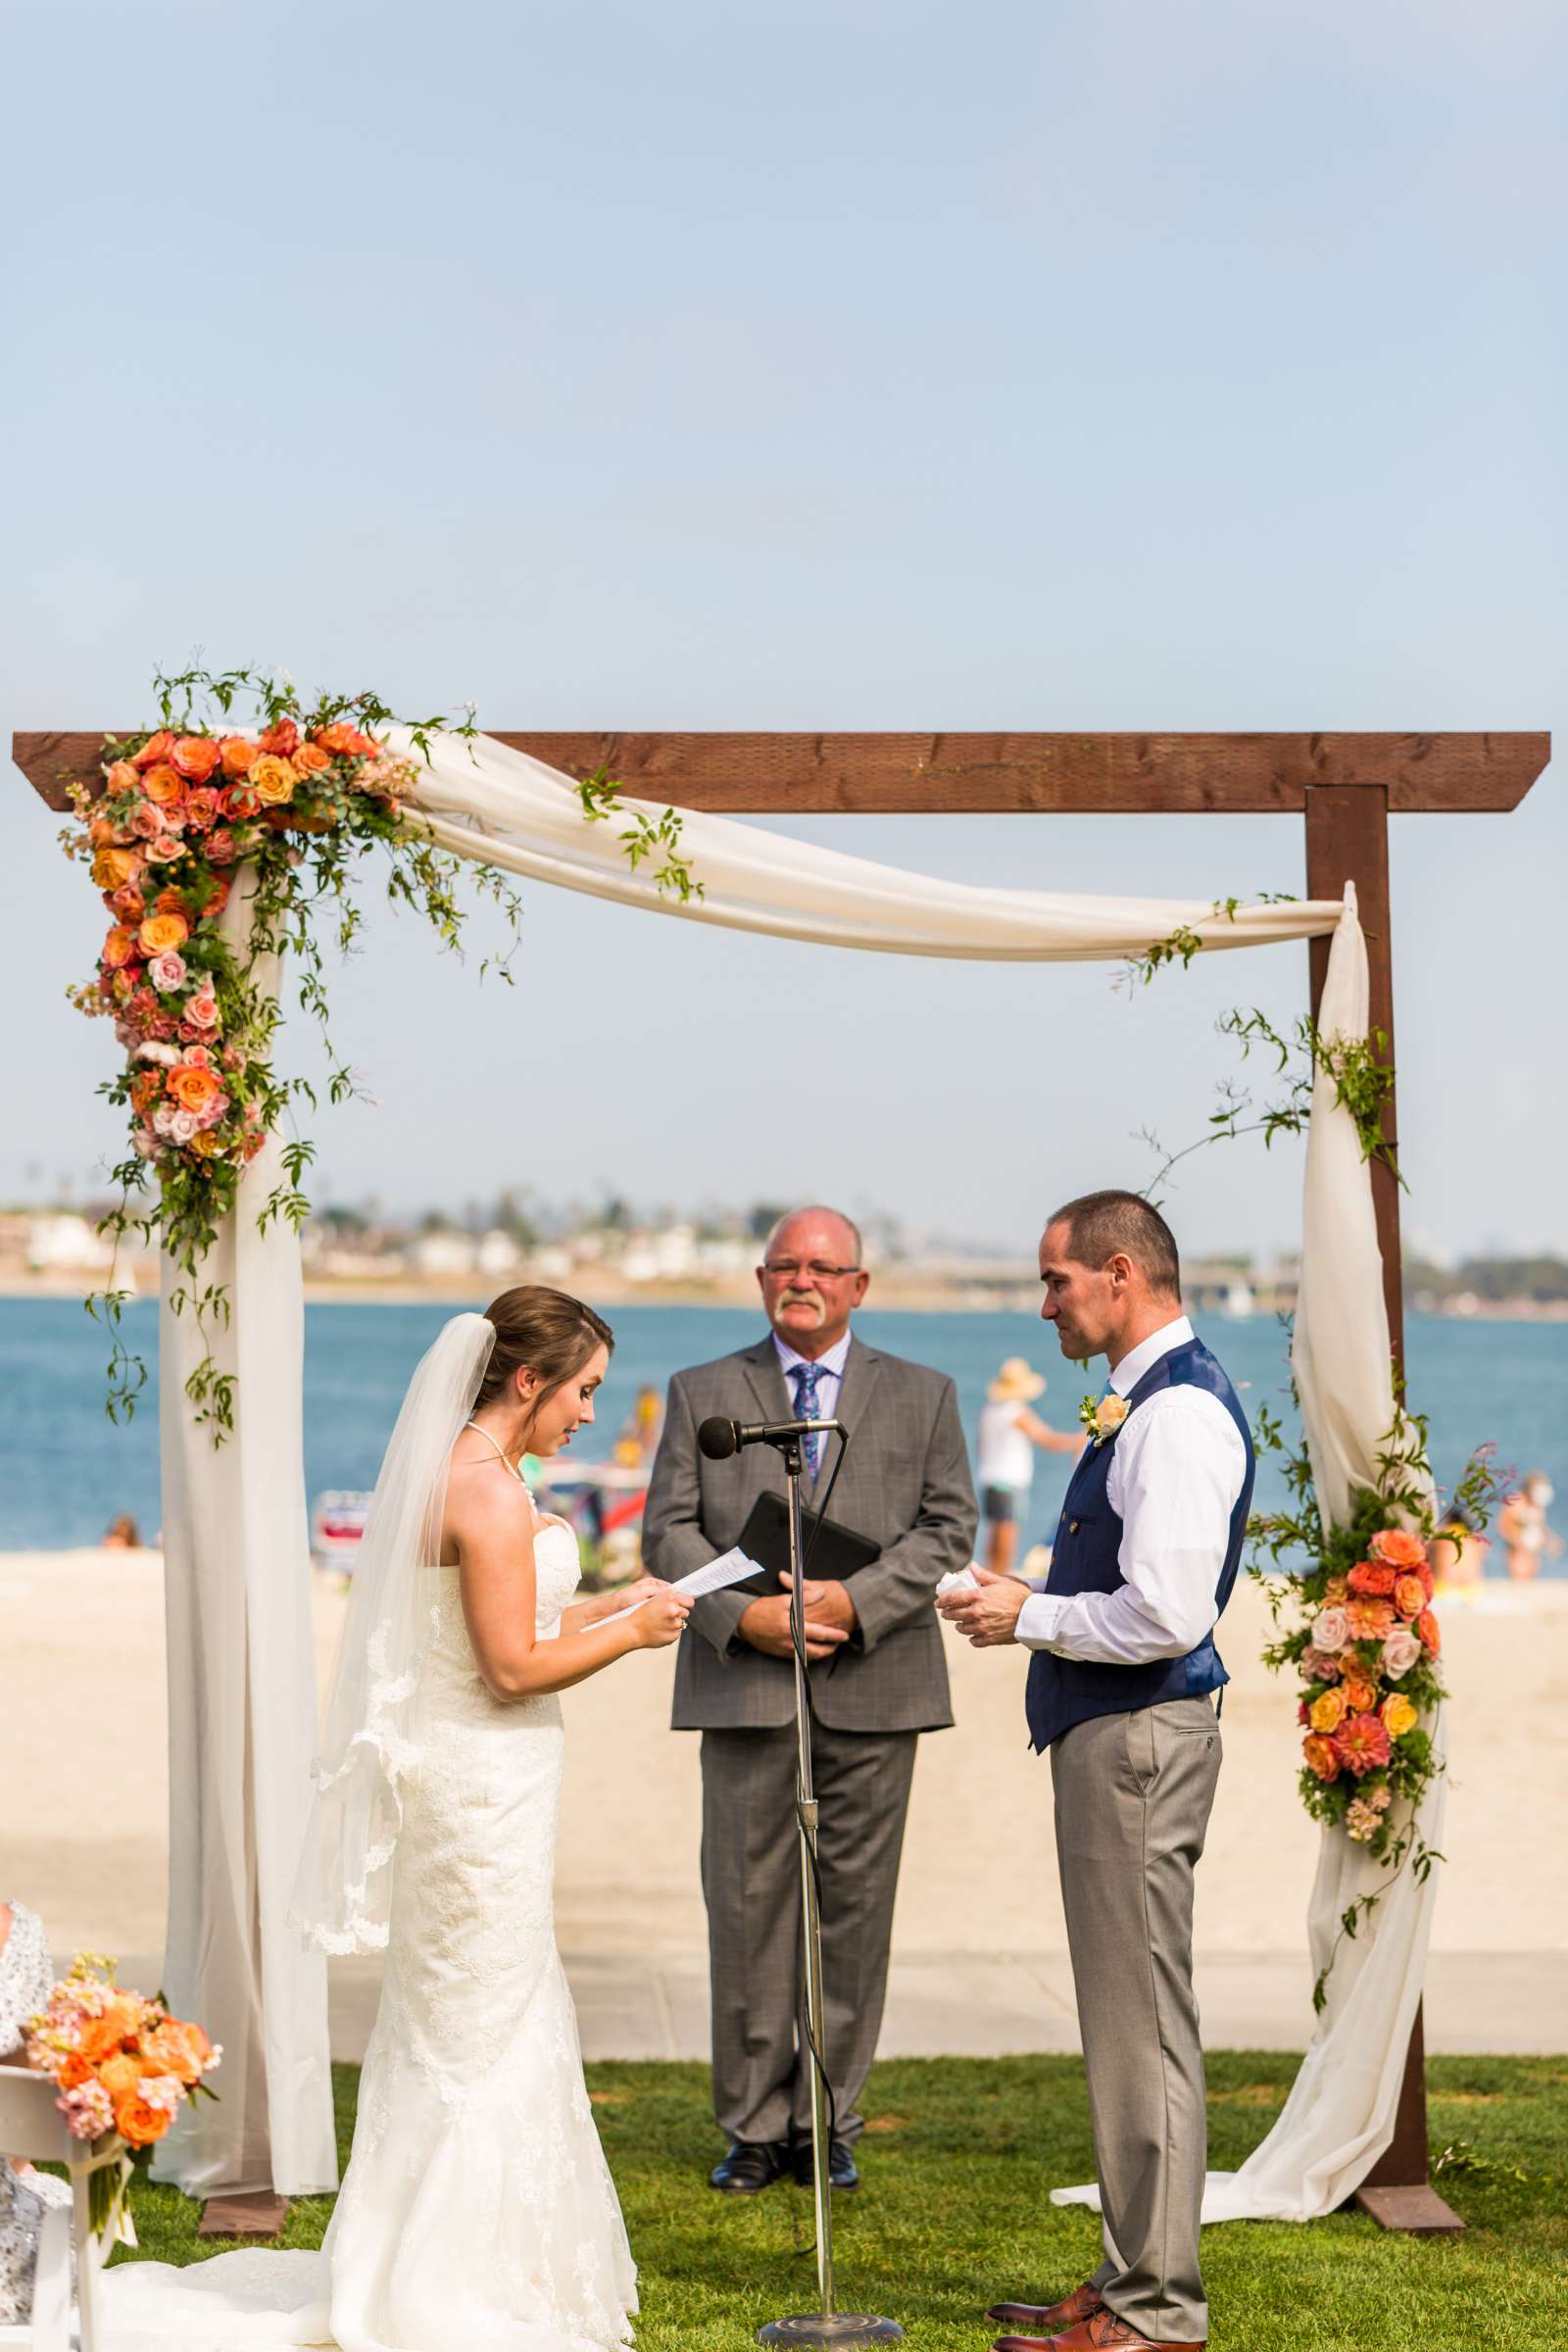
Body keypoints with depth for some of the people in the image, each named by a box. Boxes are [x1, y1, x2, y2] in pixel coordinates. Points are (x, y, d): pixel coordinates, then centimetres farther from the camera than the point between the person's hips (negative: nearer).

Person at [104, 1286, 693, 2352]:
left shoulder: (467, 1471, 10)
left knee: (482, 2026, 18)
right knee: (482, 2035, 0)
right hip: (485, 1782, -10)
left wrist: (617, 1603, 15)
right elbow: (513, 1667, -21)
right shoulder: (489, 1490, -20)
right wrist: (631, 1632, -9)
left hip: (464, 1777, 10)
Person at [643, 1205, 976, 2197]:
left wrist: (855, 1601, -12)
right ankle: (754, 2126, 9)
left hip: (873, 1695, 0)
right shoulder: (703, 1393, 11)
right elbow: (669, 1528, 4)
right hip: (746, 1688, 0)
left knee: (855, 1909, 2)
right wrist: (742, 1614, -12)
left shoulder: (923, 1396, 11)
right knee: (748, 1909, 1)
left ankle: (827, 2122, 12)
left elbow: (949, 1528, 2)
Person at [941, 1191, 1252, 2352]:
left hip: (1140, 1738, -11)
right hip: (1114, 1733, 11)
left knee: (1144, 2023, -4)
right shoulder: (1150, 1401, 14)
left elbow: (1164, 1614, -26)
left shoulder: (1179, 1413, -18)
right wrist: (1040, 1610, 10)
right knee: (1129, 2019, 16)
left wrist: (1030, 1618, -13)